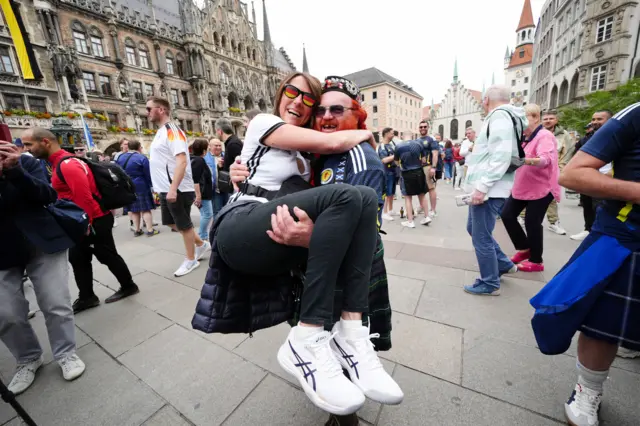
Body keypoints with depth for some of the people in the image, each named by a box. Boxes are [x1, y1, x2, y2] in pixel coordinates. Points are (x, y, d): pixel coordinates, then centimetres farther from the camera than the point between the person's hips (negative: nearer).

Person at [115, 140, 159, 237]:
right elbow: (148, 174, -12)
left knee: (133, 209, 13)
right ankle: (150, 230, -2)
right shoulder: (142, 158, -12)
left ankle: (137, 230, 16)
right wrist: (151, 185, -1)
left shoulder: (119, 158, 9)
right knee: (145, 208, -2)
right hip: (140, 187, -6)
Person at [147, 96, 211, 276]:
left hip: (177, 189, -10)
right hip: (165, 189, 10)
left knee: (184, 225, 2)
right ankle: (201, 244, 32)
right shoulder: (160, 132, 16)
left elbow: (182, 161, -24)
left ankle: (191, 260, 19)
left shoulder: (172, 130, -13)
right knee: (171, 222, 18)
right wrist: (161, 187, 21)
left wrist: (173, 189, -28)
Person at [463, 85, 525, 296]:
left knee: (481, 238, -1)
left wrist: (482, 186, -24)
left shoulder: (499, 116, -11)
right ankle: (504, 264, 35)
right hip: (484, 187, 10)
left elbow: (501, 156, -23)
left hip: (488, 190, -10)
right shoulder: (500, 117, 19)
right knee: (473, 228, 21)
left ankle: (489, 284, 16)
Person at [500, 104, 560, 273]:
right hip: (522, 187, 8)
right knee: (507, 214, 6)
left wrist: (526, 160, -53)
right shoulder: (526, 137, 14)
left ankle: (536, 261, 15)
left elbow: (546, 160, -33)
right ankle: (524, 249, 23)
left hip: (540, 189, -8)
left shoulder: (544, 136, -15)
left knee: (532, 223, -3)